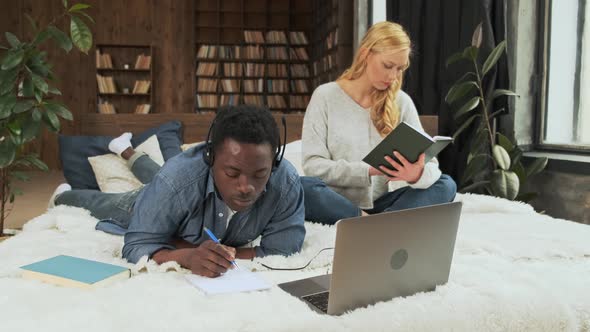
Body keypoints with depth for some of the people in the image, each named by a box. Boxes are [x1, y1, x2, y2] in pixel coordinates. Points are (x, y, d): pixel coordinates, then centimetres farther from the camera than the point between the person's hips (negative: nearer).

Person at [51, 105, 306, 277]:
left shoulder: (287, 184, -46)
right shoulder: (176, 181, -50)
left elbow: (282, 252, -43)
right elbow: (137, 247, -43)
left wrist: (185, 245, -46)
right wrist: (188, 257, -66)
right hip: (152, 207, -3)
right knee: (105, 205, 30)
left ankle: (128, 152, 69)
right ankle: (64, 196, 64)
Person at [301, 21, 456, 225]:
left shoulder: (401, 102, 6)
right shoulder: (325, 96, -2)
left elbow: (428, 161, -2)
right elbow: (312, 165, -9)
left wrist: (418, 175, -27)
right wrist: (368, 170, -23)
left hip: (380, 204, 3)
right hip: (336, 203, -3)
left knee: (445, 185, -19)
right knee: (303, 187, -34)